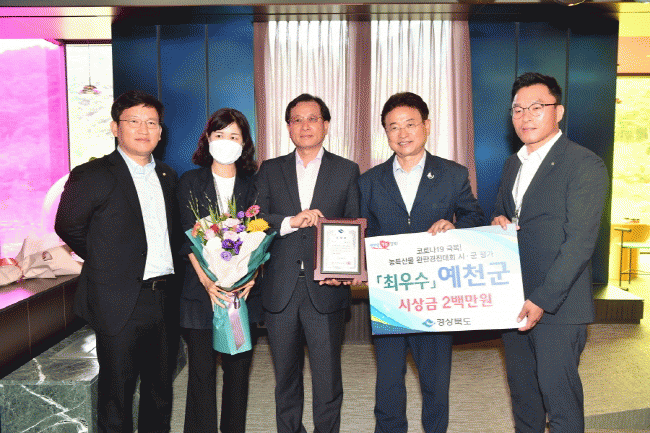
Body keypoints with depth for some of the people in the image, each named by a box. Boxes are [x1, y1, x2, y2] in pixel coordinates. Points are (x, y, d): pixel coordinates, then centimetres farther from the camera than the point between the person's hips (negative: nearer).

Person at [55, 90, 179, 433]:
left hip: (164, 299, 5)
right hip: (120, 303, -5)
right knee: (117, 394, 7)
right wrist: (107, 262, 5)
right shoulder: (91, 176, -7)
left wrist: (168, 272, 8)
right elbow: (67, 226, 2)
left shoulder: (167, 176, 12)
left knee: (160, 390, 17)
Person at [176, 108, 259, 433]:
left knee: (238, 367, 9)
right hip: (201, 289, -1)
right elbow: (188, 236, -3)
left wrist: (250, 275, -14)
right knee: (202, 370, 3)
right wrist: (206, 279, -16)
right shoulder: (191, 181, 5)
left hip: (244, 288, 1)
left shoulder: (253, 184, 8)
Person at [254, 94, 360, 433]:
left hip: (325, 289, -1)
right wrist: (291, 221, -15)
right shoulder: (270, 170, 10)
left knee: (327, 378, 4)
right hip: (280, 290, 2)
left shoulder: (347, 171, 6)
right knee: (286, 376, 16)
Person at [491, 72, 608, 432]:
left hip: (557, 306, -7)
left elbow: (580, 243, -17)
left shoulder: (585, 165, -11)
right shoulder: (513, 165, 14)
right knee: (521, 393, 18)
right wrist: (498, 221, -2)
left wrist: (543, 300, -21)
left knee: (560, 401, 2)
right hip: (512, 301, 7)